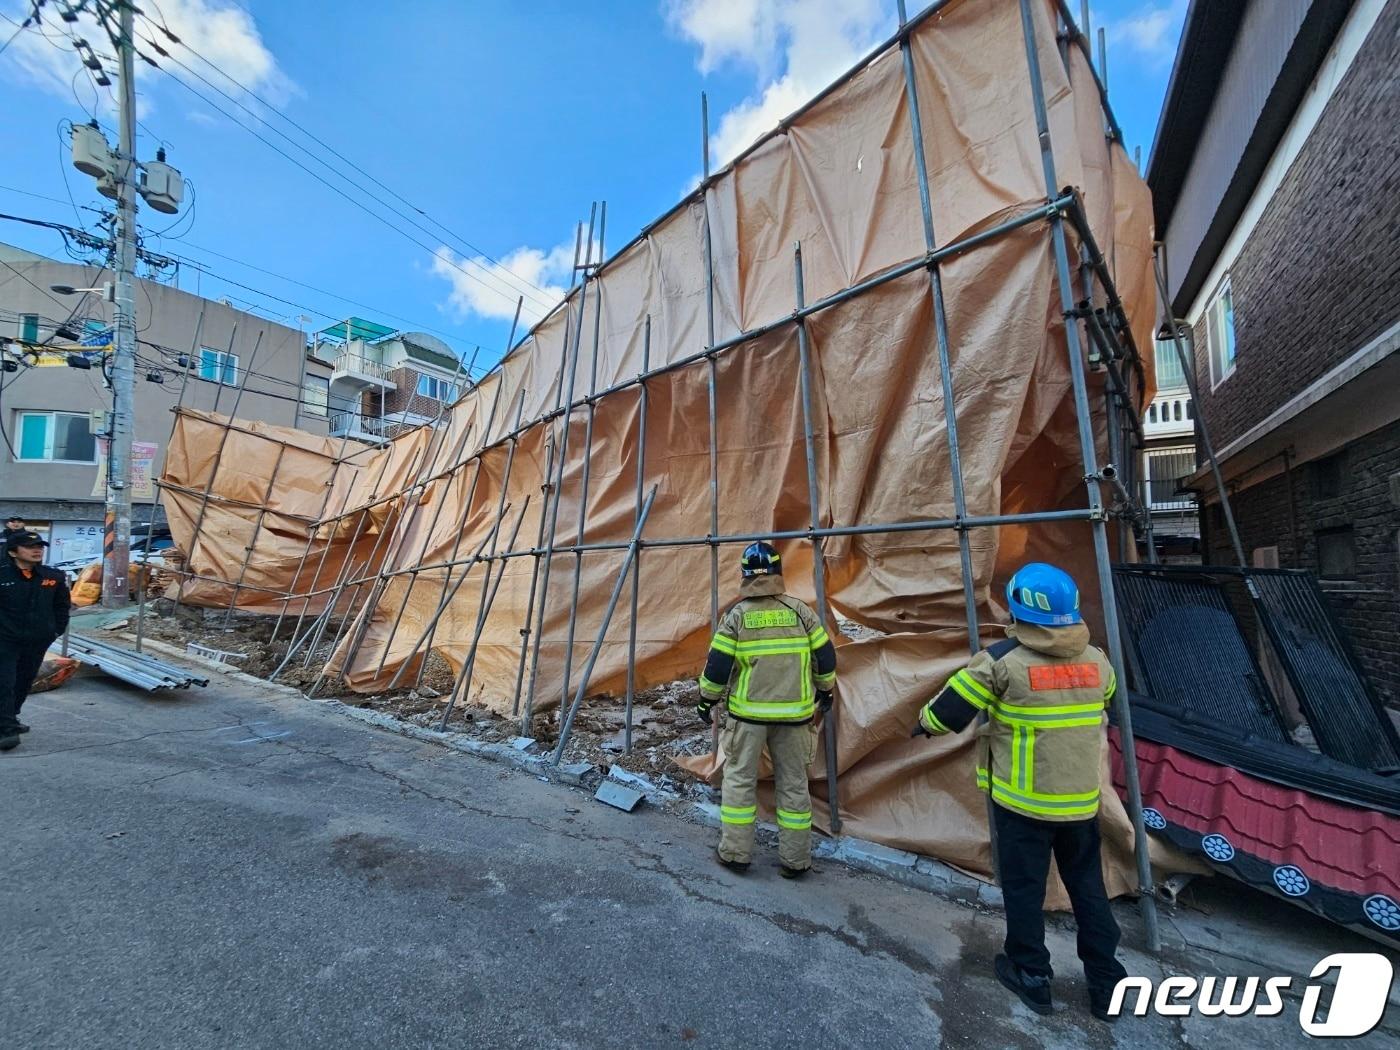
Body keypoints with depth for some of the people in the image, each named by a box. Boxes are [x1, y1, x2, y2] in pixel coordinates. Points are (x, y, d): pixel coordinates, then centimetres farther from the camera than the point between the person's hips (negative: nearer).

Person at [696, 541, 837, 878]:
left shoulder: (736, 615, -7)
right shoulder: (800, 611, -3)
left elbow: (717, 665, -6)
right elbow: (825, 657, 4)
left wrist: (706, 701, 8)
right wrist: (825, 690, 21)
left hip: (747, 712, -1)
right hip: (793, 714, 2)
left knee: (739, 779, 13)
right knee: (793, 784, 13)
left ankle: (735, 853, 20)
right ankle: (795, 861, 23)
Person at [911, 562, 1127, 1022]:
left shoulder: (1003, 660, -20)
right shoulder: (1096, 661, -4)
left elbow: (952, 708, -12)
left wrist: (924, 724, 8)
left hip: (1023, 800, -4)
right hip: (1082, 799, 5)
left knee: (1024, 887, 14)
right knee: (1088, 886, 22)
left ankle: (1031, 976, 29)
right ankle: (1106, 983, 34)